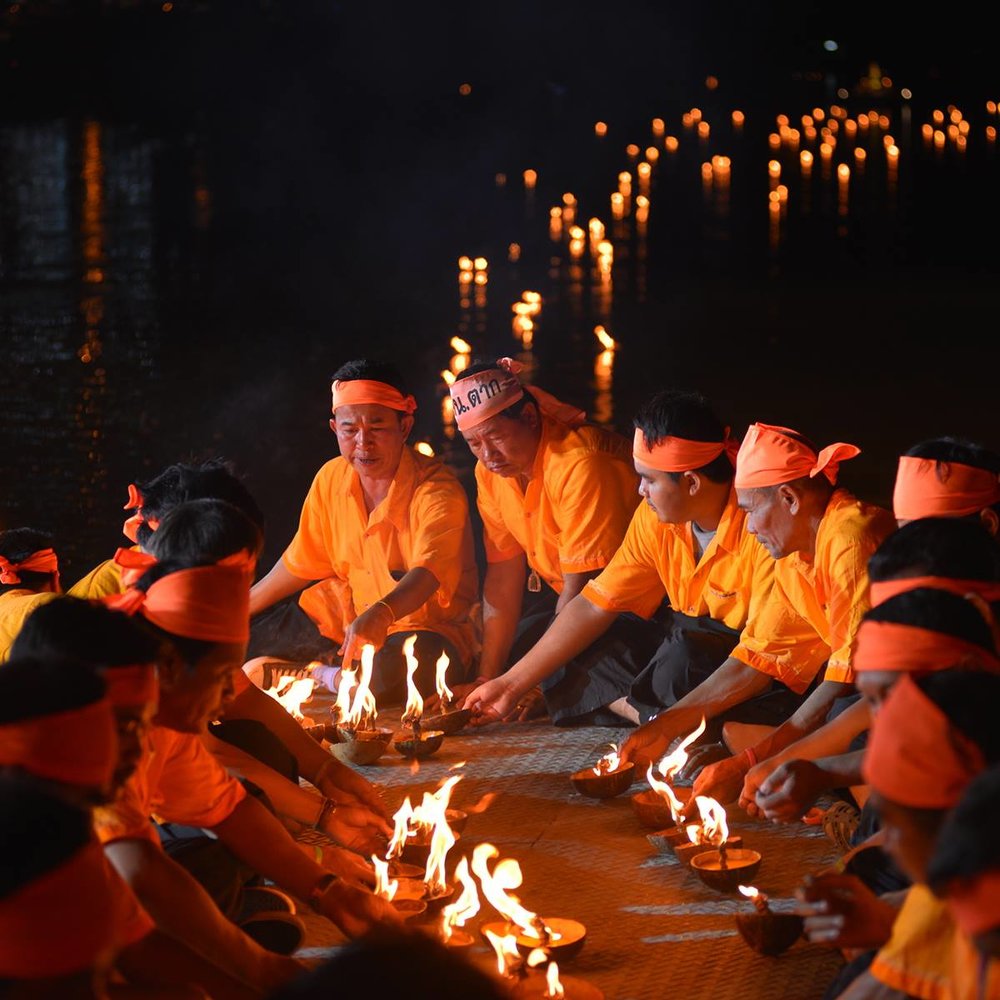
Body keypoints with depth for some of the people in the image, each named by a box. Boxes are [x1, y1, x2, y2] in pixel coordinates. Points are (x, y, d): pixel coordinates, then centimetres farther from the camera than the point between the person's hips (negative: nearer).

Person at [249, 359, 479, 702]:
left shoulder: (437, 491, -21)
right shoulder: (331, 479, -1)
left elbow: (427, 573, -38)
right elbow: (300, 564, 12)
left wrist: (381, 614, -58)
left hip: (428, 625, -6)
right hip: (345, 615, 6)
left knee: (390, 675, -41)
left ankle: (328, 679, -8)